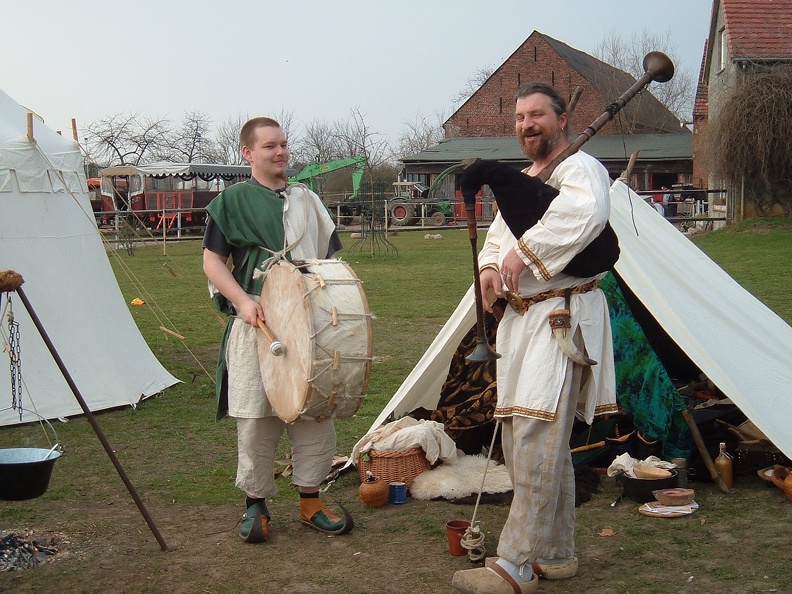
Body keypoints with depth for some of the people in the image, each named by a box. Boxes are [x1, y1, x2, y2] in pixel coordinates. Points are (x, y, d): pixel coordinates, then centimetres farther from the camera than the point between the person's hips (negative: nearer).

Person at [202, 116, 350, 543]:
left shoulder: (307, 201, 15)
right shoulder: (231, 201, 2)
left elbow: (330, 260, 19)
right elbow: (213, 262, -1)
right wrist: (242, 300, -15)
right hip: (256, 325, -4)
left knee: (315, 410, 4)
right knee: (255, 417, -1)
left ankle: (310, 500, 18)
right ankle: (256, 503, 14)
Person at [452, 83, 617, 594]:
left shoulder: (580, 167, -8)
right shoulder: (520, 180, 22)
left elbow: (586, 211, -31)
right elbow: (499, 234, 20)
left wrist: (524, 252, -25)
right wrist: (490, 267, -3)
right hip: (522, 319, 10)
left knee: (536, 437, -15)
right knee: (534, 442, 12)